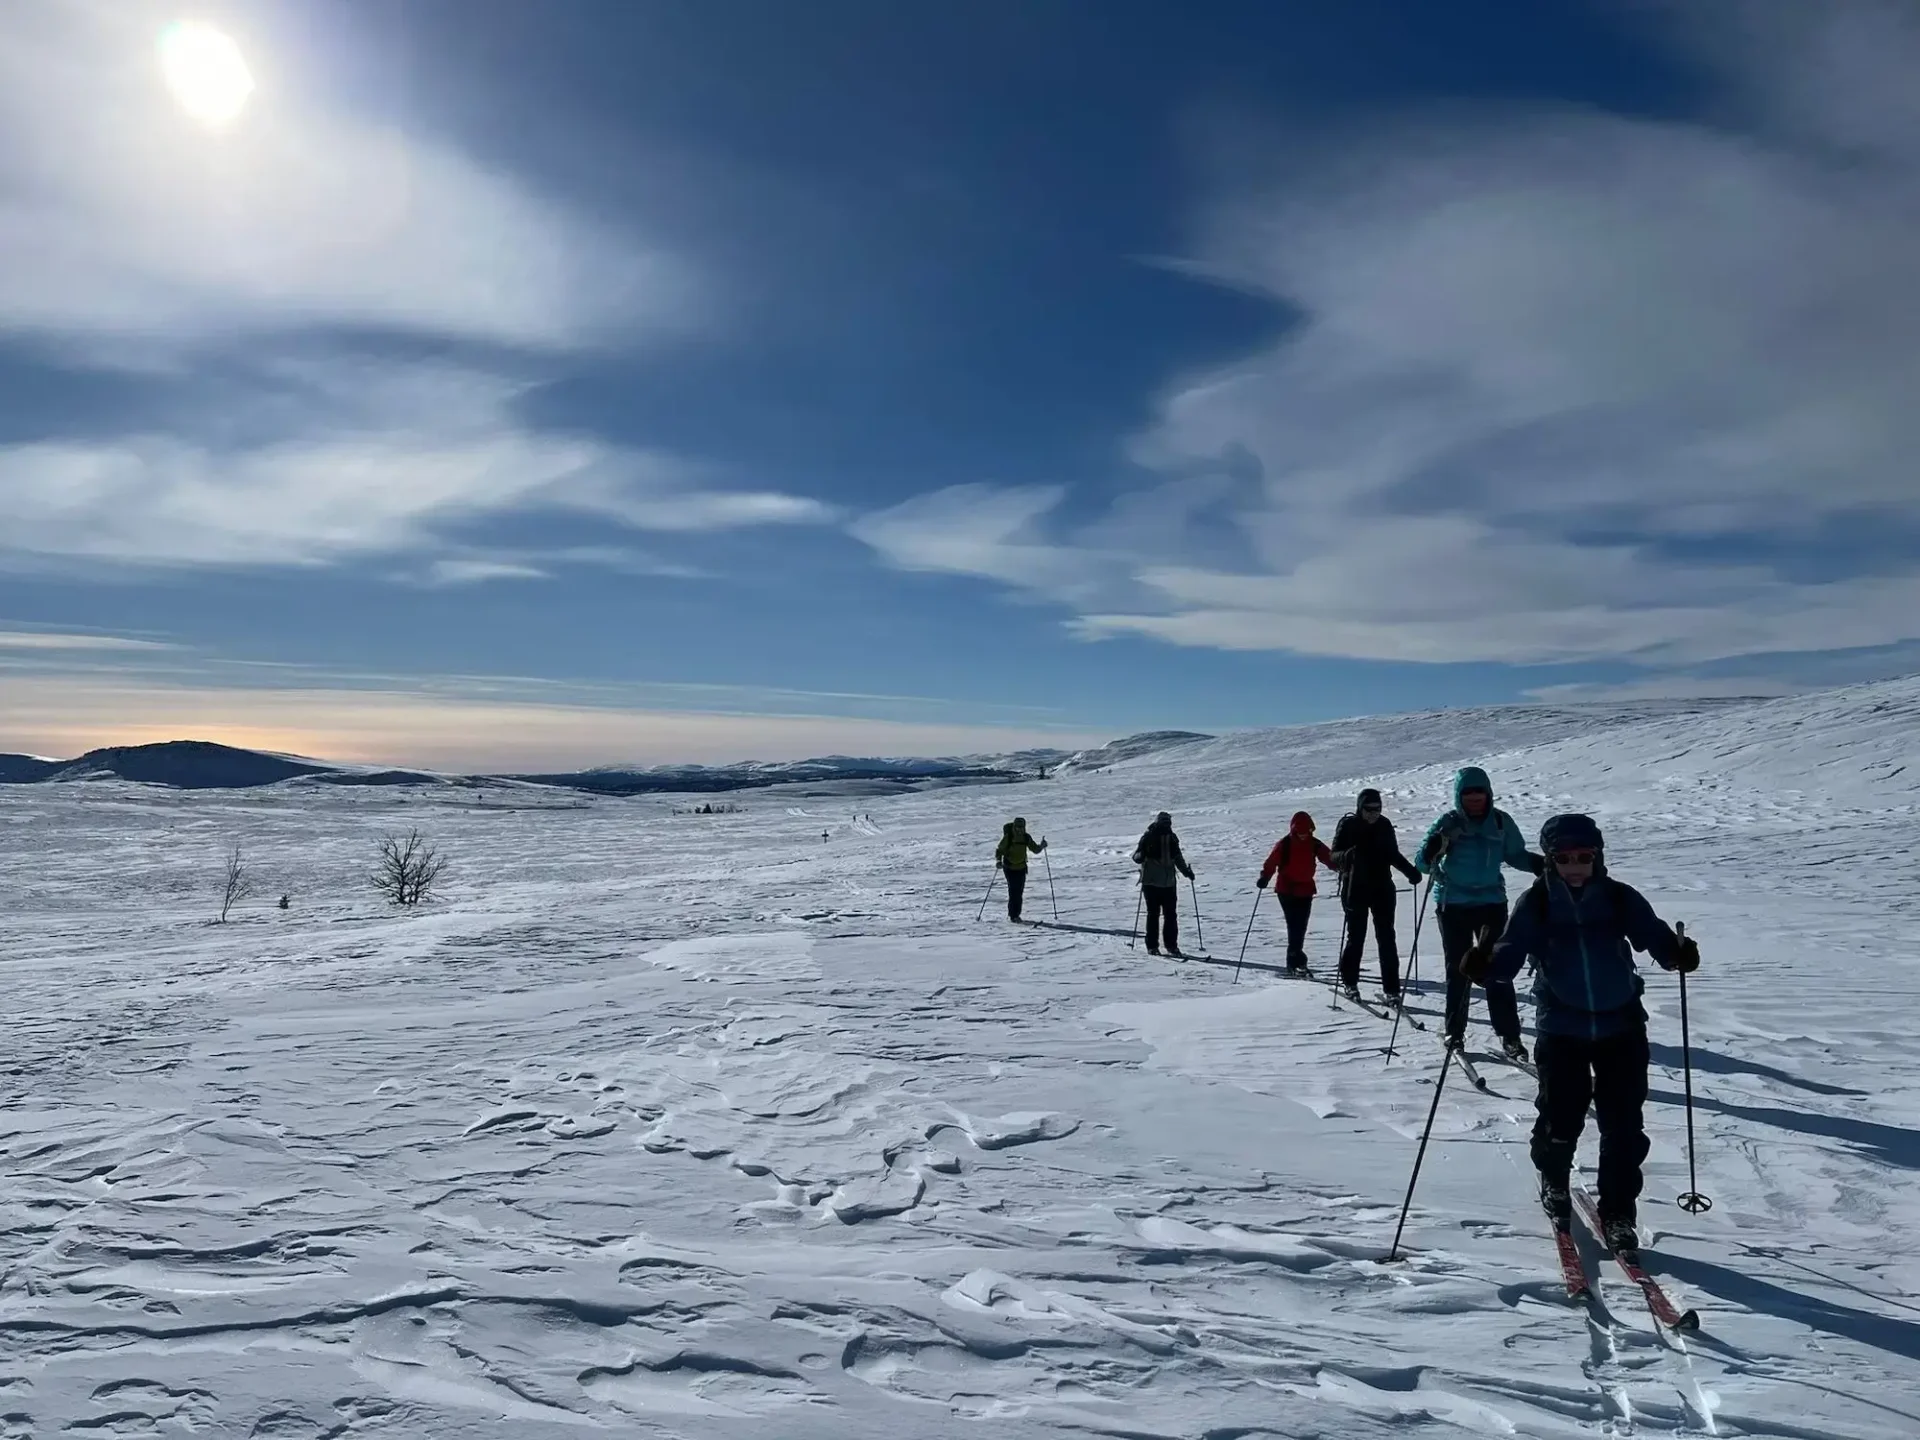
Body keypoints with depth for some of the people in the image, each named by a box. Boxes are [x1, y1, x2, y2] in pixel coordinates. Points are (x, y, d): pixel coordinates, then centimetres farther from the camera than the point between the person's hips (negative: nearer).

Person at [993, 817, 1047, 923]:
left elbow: (1035, 849, 5)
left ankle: (1016, 914, 19)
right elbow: (999, 850, -9)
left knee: (1020, 892, 6)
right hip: (1010, 868, -4)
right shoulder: (1008, 837, -13)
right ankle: (1012, 915, -4)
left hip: (1021, 867, 4)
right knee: (1013, 891, -11)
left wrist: (1041, 846, -16)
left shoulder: (1026, 837, -2)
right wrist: (998, 861, -25)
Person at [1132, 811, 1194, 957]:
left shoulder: (1172, 837, 9)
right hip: (1151, 882, -4)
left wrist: (1186, 871, 11)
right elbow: (1136, 857, -5)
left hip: (1169, 882, 4)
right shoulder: (1148, 837, -5)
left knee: (1171, 915, 3)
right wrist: (1142, 855, -28)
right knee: (1153, 914, -1)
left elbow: (1178, 857, 21)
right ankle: (1152, 946, 6)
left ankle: (1171, 945, 11)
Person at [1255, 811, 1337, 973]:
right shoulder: (1284, 844, -8)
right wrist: (1264, 877, -26)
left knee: (1301, 925, 8)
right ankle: (1296, 957, -11)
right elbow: (1271, 861, -12)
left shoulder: (1314, 845, 2)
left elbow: (1329, 858, -6)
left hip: (1306, 890, 4)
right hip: (1286, 890, -4)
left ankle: (1294, 958, 18)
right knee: (1294, 925, -12)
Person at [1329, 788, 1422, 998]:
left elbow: (1393, 854, 15)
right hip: (1356, 890, -3)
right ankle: (1349, 981, 23)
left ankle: (1392, 988, 0)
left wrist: (1410, 870, 1)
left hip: (1382, 888, 3)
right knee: (1356, 937, 4)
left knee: (1387, 938, -2)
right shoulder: (1348, 826, -6)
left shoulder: (1384, 825, 4)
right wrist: (1347, 855, -30)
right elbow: (1334, 857, -8)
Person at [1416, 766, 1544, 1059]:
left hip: (1491, 902, 1)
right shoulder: (1448, 823, -8)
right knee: (1458, 969, 7)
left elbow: (1515, 855, 11)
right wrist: (1432, 851, -30)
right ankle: (1455, 1031, 19)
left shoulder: (1501, 822, -3)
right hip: (1453, 905, -1)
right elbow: (1422, 865, -9)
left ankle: (1509, 1035, 1)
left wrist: (1538, 864, -8)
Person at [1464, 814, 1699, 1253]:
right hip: (1561, 1027, -1)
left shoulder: (1621, 898, -3)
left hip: (1620, 1025, 1)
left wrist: (1678, 952, -30)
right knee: (1560, 1117, 2)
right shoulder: (1535, 904, -6)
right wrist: (1487, 965, -33)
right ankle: (1554, 1181, 34)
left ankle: (1617, 1214, 21)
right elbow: (1512, 952, -12)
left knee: (1624, 1126, 3)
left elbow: (1655, 936, -8)